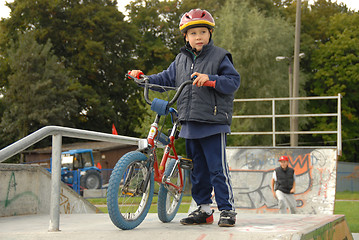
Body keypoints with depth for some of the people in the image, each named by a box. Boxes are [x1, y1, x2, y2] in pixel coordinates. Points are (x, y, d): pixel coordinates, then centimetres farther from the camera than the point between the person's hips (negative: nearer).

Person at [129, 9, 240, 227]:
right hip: (190, 125, 6)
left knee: (218, 167, -7)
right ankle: (204, 209, 21)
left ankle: (227, 209, 1)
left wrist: (210, 80, -22)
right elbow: (166, 79, 23)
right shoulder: (181, 60, 16)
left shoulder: (219, 57, -1)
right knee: (197, 168, 12)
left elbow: (233, 81, -9)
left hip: (214, 123, -6)